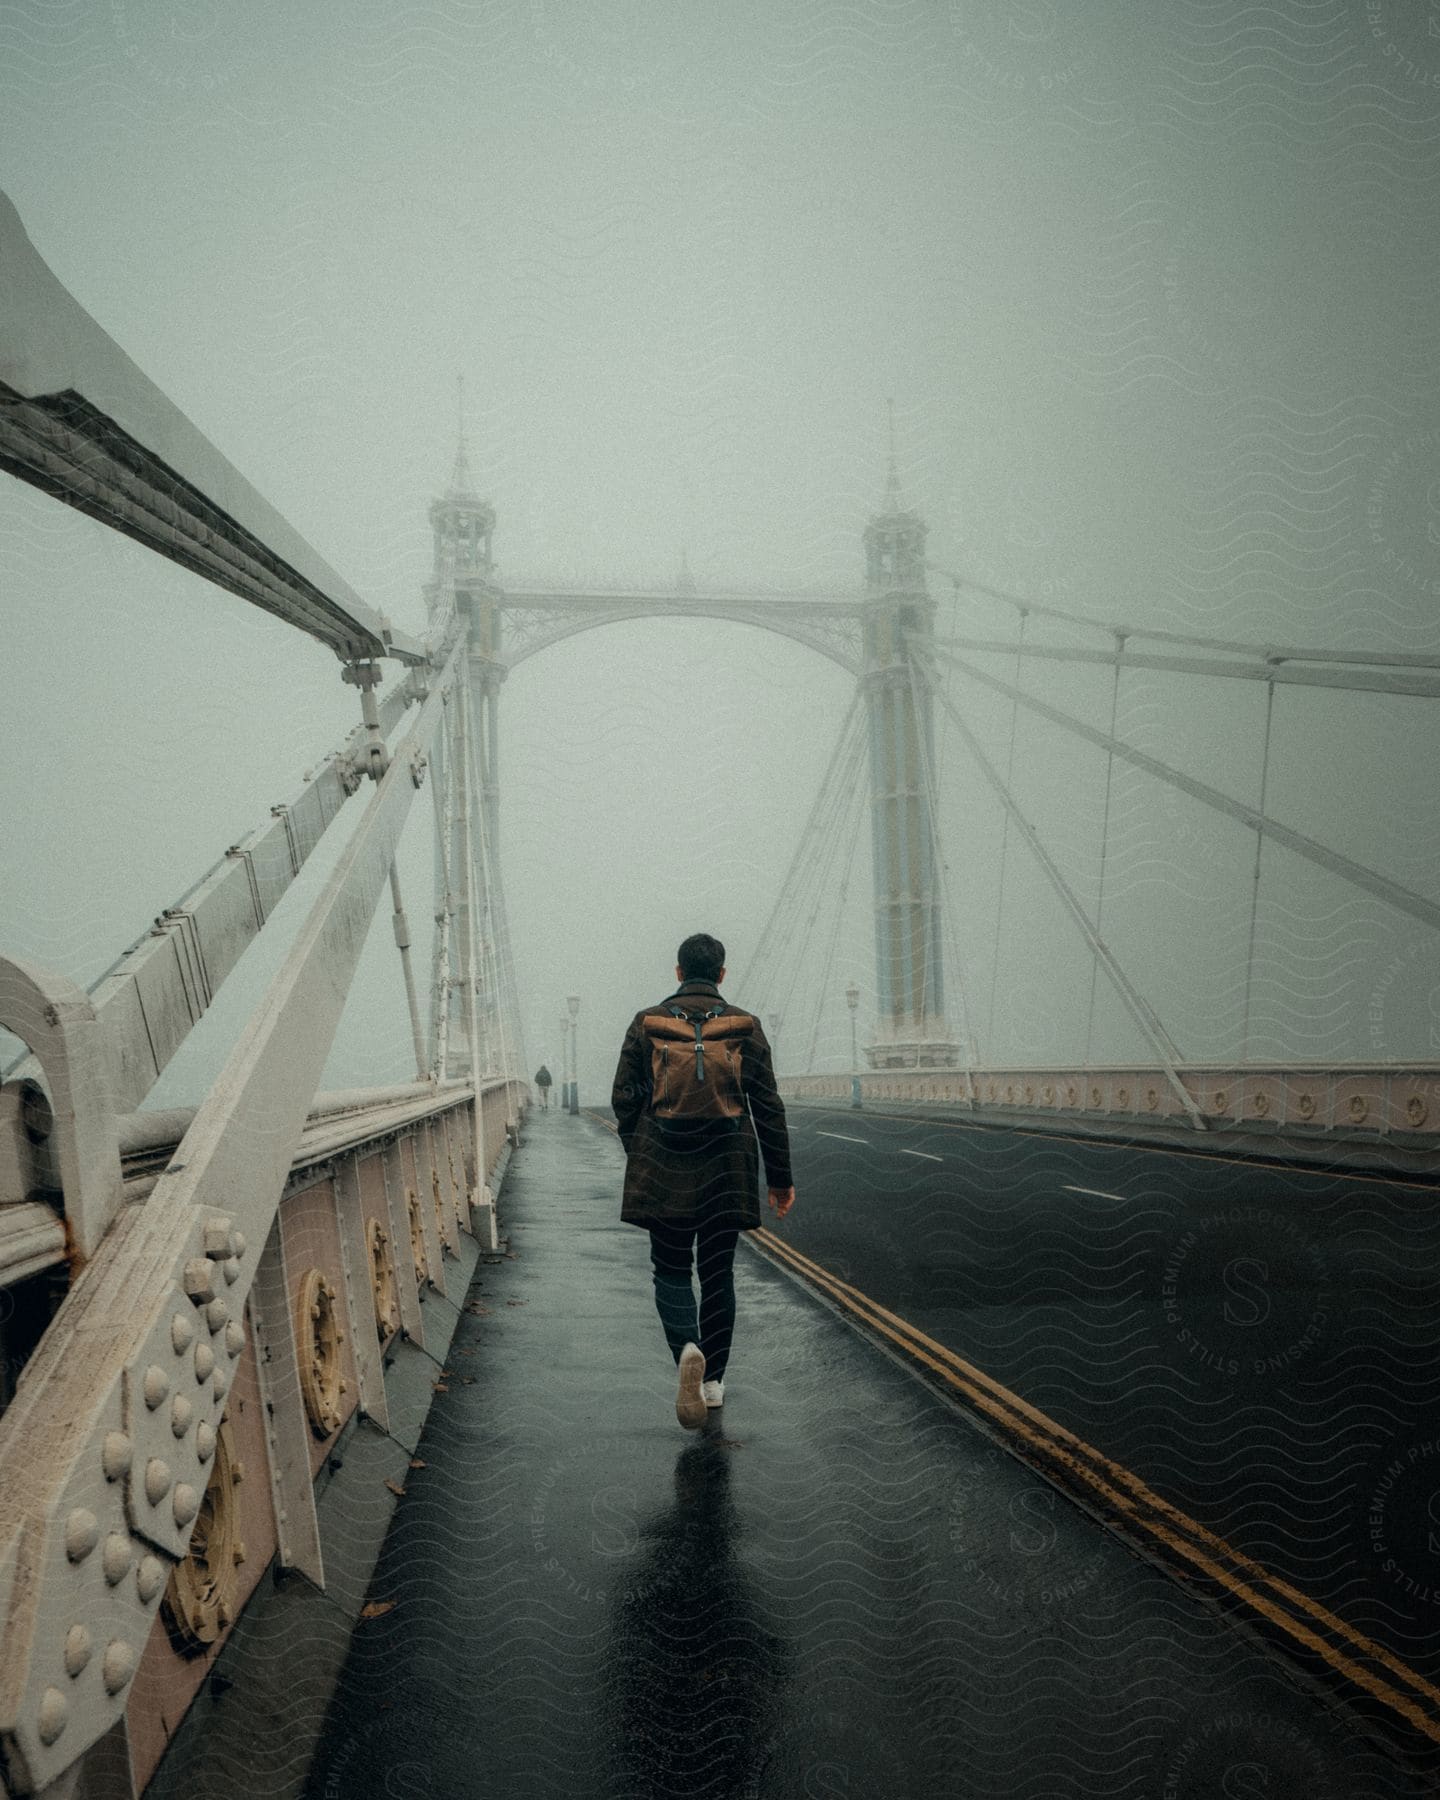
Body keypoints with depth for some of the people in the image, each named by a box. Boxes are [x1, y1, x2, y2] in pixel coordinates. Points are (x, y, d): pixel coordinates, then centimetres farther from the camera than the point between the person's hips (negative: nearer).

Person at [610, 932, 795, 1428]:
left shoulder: (645, 1023, 0)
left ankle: (687, 1350, -16)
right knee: (717, 1272, 13)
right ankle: (712, 1379, 20)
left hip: (662, 1171, 0)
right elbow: (768, 1105, -2)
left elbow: (623, 1098, 2)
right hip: (725, 1172, 1)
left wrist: (638, 1155, 17)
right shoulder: (744, 1026, -1)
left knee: (670, 1270, 10)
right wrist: (779, 1178, 4)